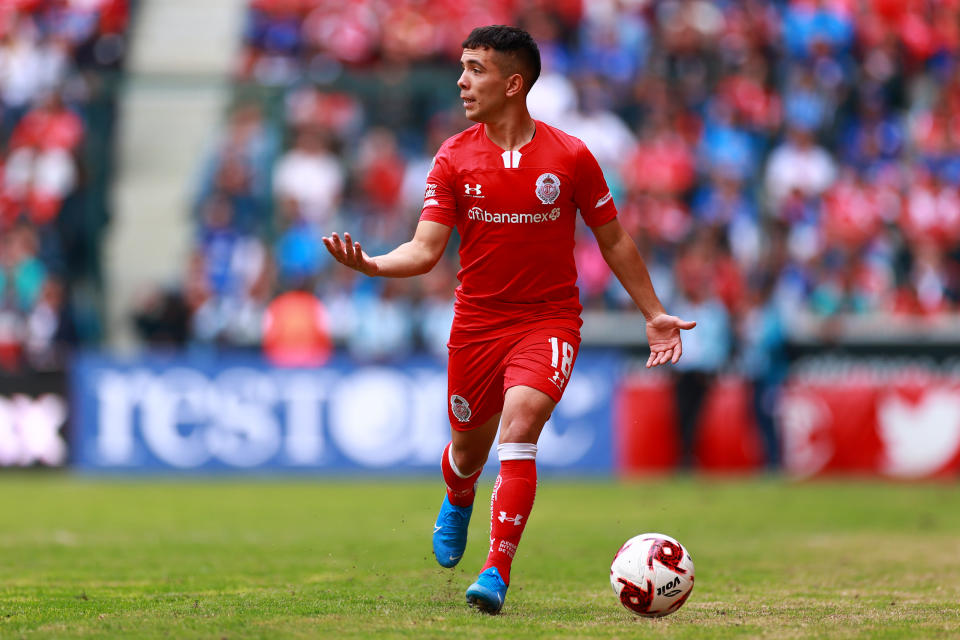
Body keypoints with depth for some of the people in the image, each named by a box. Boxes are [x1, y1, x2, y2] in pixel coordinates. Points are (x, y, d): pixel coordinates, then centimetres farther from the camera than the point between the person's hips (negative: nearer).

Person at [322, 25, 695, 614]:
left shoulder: (570, 157, -6)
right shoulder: (453, 159, -2)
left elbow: (614, 241, 6)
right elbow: (426, 249, -7)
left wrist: (654, 314, 7)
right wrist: (372, 264, -27)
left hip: (549, 318, -3)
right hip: (477, 319, 3)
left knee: (519, 427, -25)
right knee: (469, 447, 14)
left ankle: (497, 572, -23)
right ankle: (458, 501, 53)